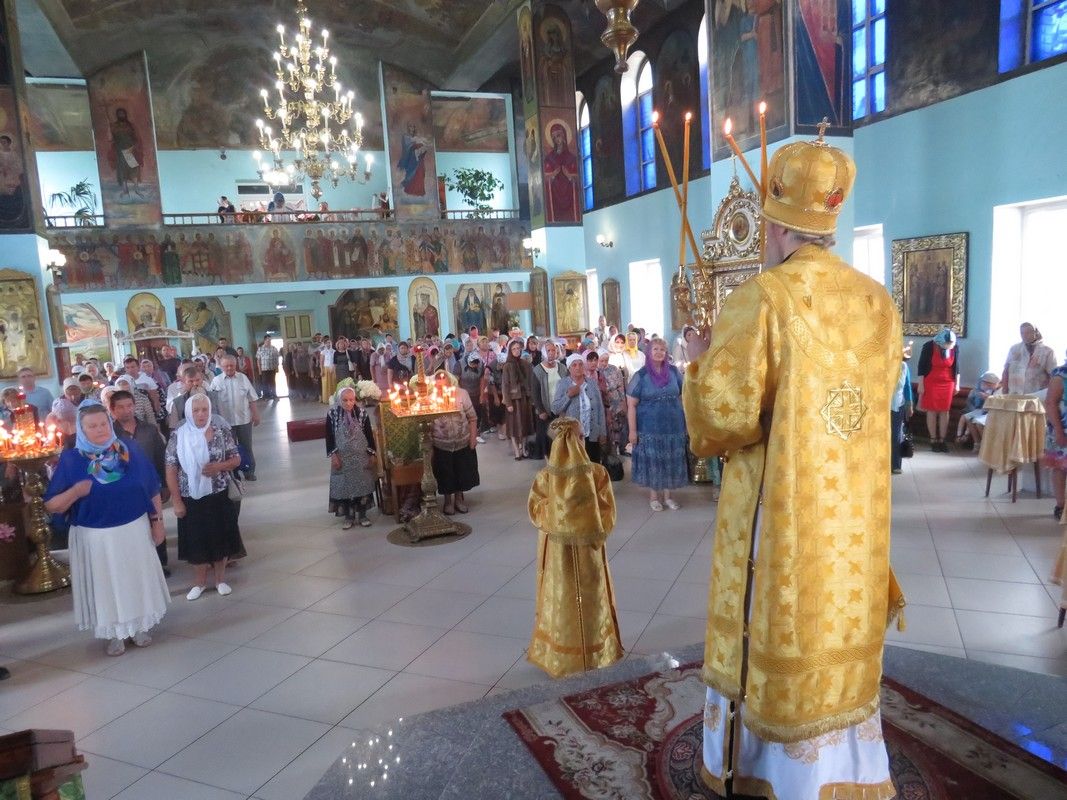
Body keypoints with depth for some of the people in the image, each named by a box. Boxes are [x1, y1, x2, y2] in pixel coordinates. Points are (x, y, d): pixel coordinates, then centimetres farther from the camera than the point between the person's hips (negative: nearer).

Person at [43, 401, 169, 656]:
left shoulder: (130, 451, -4)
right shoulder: (70, 459, -9)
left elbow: (153, 491, 3)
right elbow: (50, 506, -8)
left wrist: (157, 522, 1)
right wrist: (75, 492, -26)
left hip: (134, 530, 2)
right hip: (94, 537, -1)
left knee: (138, 580, 14)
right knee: (105, 585, 12)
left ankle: (140, 627, 34)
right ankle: (114, 634, 31)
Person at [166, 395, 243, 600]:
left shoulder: (222, 433, -5)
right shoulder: (178, 437, -7)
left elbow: (236, 459, 2)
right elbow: (171, 470, -5)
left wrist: (219, 466, -19)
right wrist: (176, 501, -7)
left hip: (219, 496, 1)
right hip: (191, 498, 0)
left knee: (220, 537, 10)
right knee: (197, 539, 11)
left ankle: (220, 578, 29)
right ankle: (200, 579, 31)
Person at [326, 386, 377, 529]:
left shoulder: (361, 413, -6)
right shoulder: (332, 414, -8)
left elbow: (369, 435, -1)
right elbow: (329, 437, -3)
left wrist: (372, 455, -2)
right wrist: (333, 455, -8)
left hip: (361, 456, 1)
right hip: (342, 457, 0)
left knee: (362, 484, 6)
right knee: (344, 486, 5)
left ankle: (363, 515, 20)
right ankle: (349, 517, 18)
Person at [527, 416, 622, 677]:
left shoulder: (545, 477, -13)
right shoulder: (597, 473, -14)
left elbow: (535, 511, -3)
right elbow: (608, 512, -7)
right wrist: (597, 533, 8)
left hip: (556, 551, 0)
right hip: (588, 549, 0)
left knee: (560, 600, 14)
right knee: (590, 599, 16)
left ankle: (559, 655, 25)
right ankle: (595, 651, 30)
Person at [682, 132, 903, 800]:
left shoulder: (762, 297, -17)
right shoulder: (878, 302, 3)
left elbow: (723, 414, -19)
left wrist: (702, 366, 0)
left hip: (781, 511, -5)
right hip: (856, 512, 5)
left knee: (771, 632, 12)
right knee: (842, 641, 19)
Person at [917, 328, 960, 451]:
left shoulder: (955, 348, -7)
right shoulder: (928, 346, -16)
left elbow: (956, 366, 5)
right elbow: (921, 366, -9)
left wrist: (957, 384, 6)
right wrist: (921, 385, -10)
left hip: (947, 383, 3)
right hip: (931, 382, -2)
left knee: (944, 411, 3)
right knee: (932, 411, 1)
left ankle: (942, 440, 9)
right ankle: (934, 440, 6)